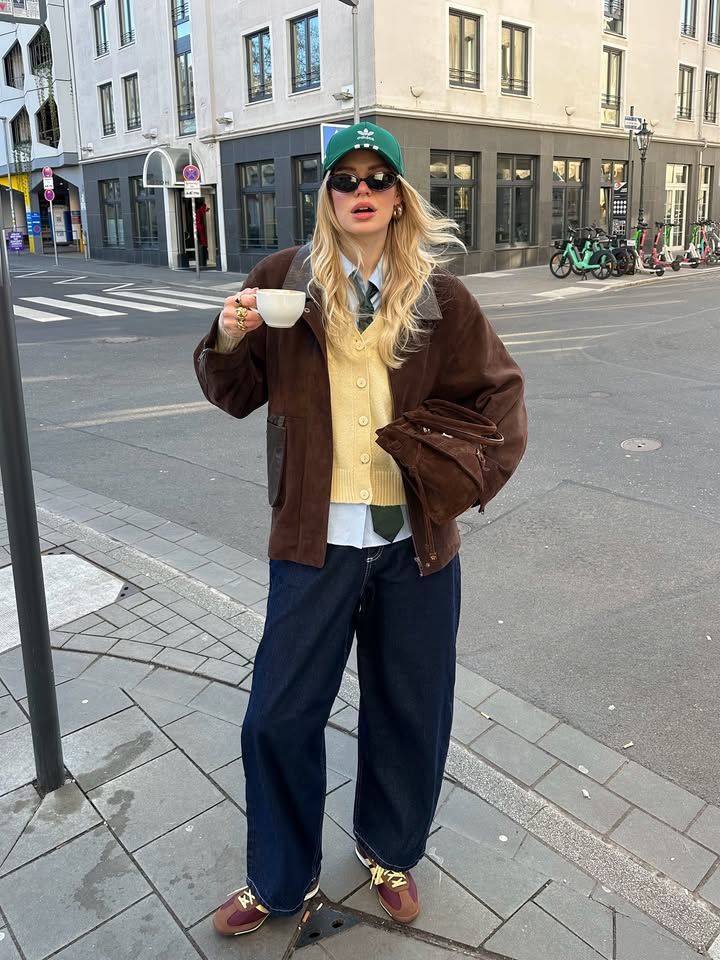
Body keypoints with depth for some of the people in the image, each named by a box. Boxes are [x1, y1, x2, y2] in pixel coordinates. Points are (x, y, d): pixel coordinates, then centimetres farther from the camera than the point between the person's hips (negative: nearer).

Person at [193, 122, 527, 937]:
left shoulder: (439, 295, 1)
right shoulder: (283, 280, 0)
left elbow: (498, 390, 10)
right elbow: (236, 394, 6)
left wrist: (478, 471, -4)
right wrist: (228, 341, -14)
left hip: (417, 539, 1)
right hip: (316, 540, -1)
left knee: (410, 712, 15)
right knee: (279, 716, 6)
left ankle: (390, 853, 43)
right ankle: (279, 882, 32)